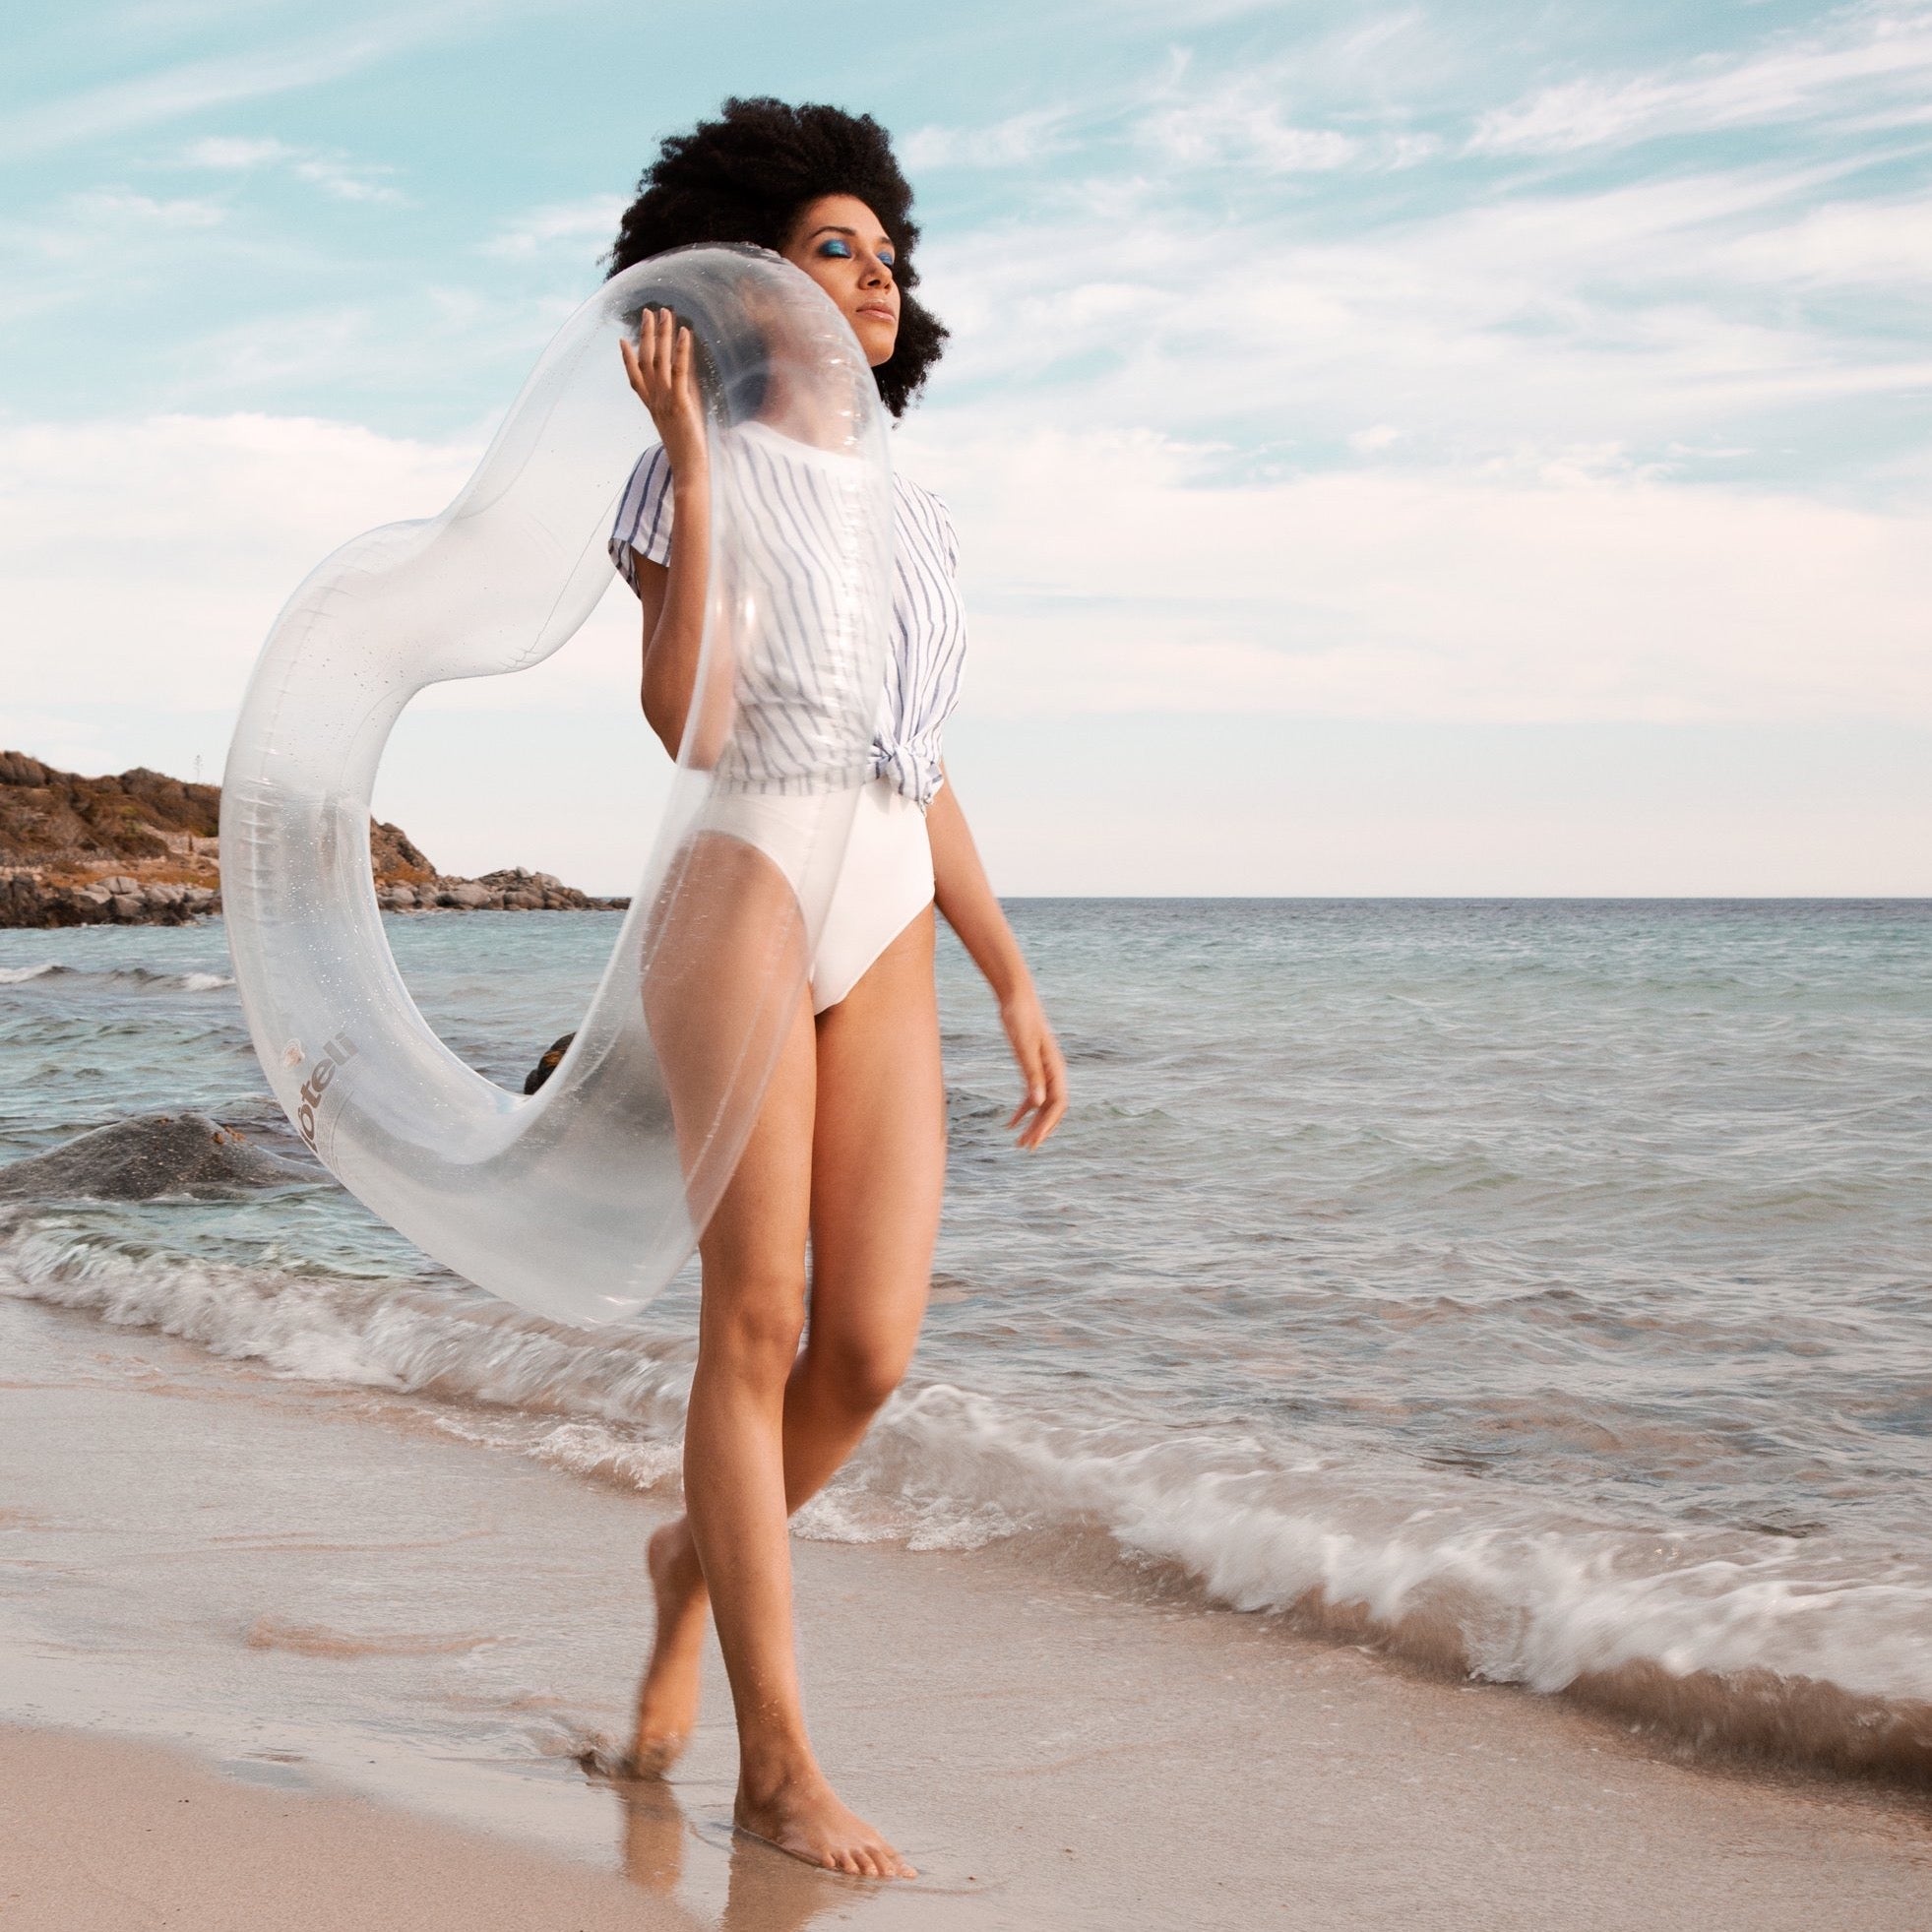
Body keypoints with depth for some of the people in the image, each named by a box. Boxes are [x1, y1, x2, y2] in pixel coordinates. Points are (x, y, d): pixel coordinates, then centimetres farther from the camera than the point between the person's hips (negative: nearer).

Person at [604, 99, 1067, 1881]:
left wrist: (1017, 989, 15)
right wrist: (690, 452, -12)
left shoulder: (911, 516, 18)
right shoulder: (691, 477, 1)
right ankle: (779, 1763, -4)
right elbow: (684, 714, -16)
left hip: (884, 950, 5)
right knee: (759, 1324, -10)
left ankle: (699, 1561, 25)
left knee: (873, 1348, -6)